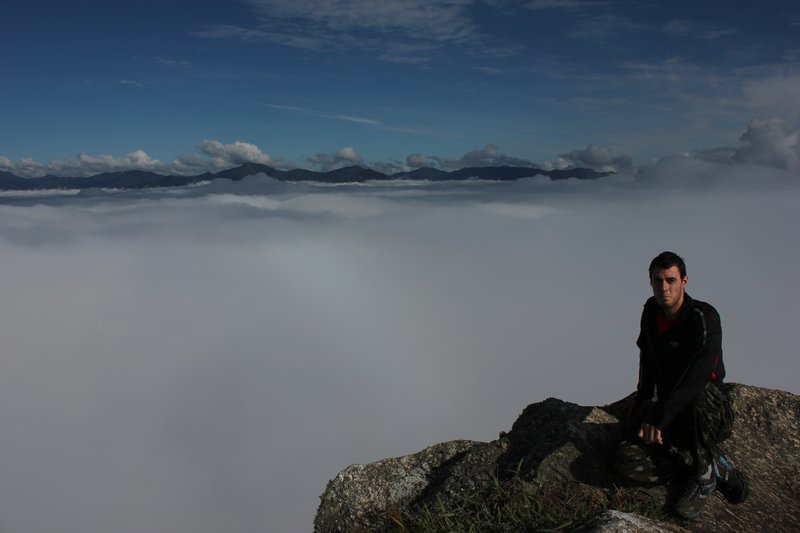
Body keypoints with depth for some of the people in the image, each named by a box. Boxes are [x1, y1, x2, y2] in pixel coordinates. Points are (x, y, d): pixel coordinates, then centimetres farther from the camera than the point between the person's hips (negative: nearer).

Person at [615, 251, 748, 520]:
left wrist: (658, 417, -35)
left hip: (712, 415, -5)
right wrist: (640, 412, 11)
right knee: (629, 459, -19)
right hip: (671, 417, 6)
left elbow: (697, 378, -30)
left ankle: (704, 477, -15)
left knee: (697, 397, -42)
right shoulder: (651, 311, 5)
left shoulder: (704, 317, -17)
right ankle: (717, 467, 1)